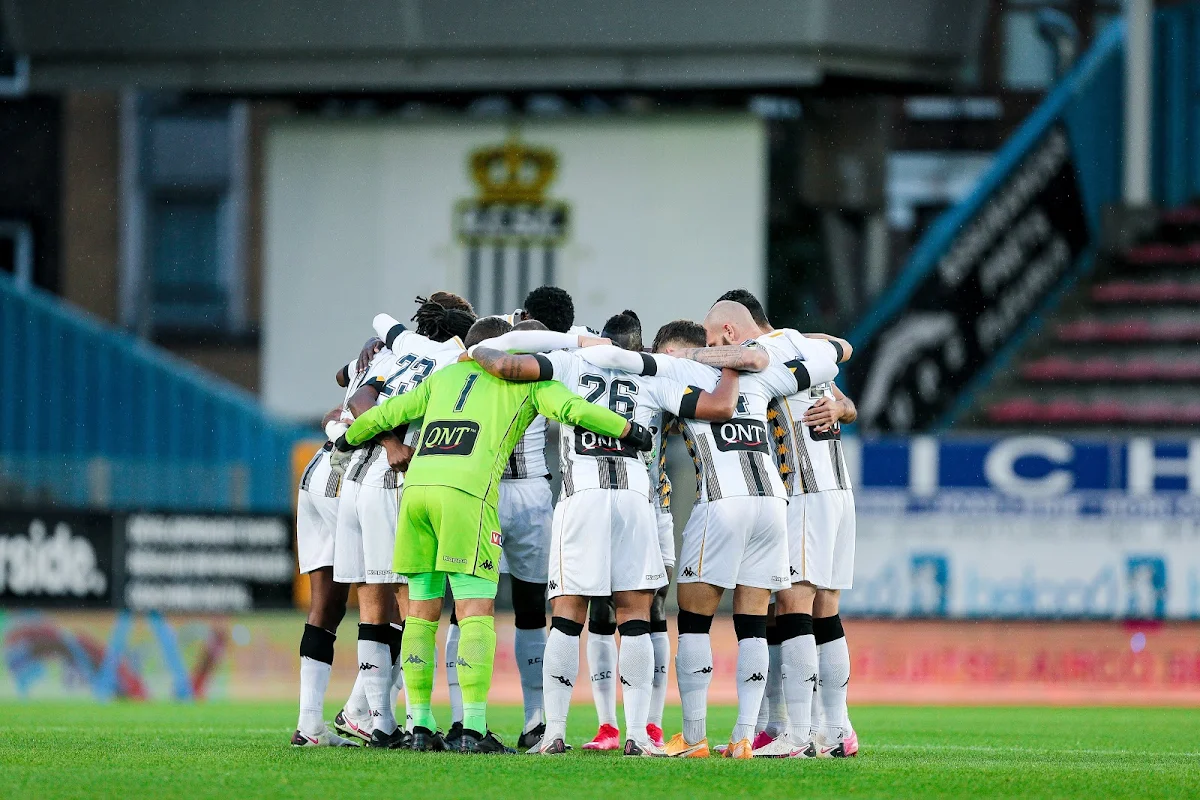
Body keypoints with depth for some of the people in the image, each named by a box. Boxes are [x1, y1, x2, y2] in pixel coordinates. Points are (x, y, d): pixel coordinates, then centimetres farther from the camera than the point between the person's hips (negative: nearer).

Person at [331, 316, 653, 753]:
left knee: (422, 611, 10)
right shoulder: (526, 377, 16)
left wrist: (345, 443, 50)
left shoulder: (443, 378, 28)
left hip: (416, 485, 5)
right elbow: (571, 409, 1)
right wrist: (631, 432, 10)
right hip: (467, 490, -5)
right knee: (477, 611, -5)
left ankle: (421, 726, 9)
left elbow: (384, 415, 33)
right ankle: (474, 729, -14)